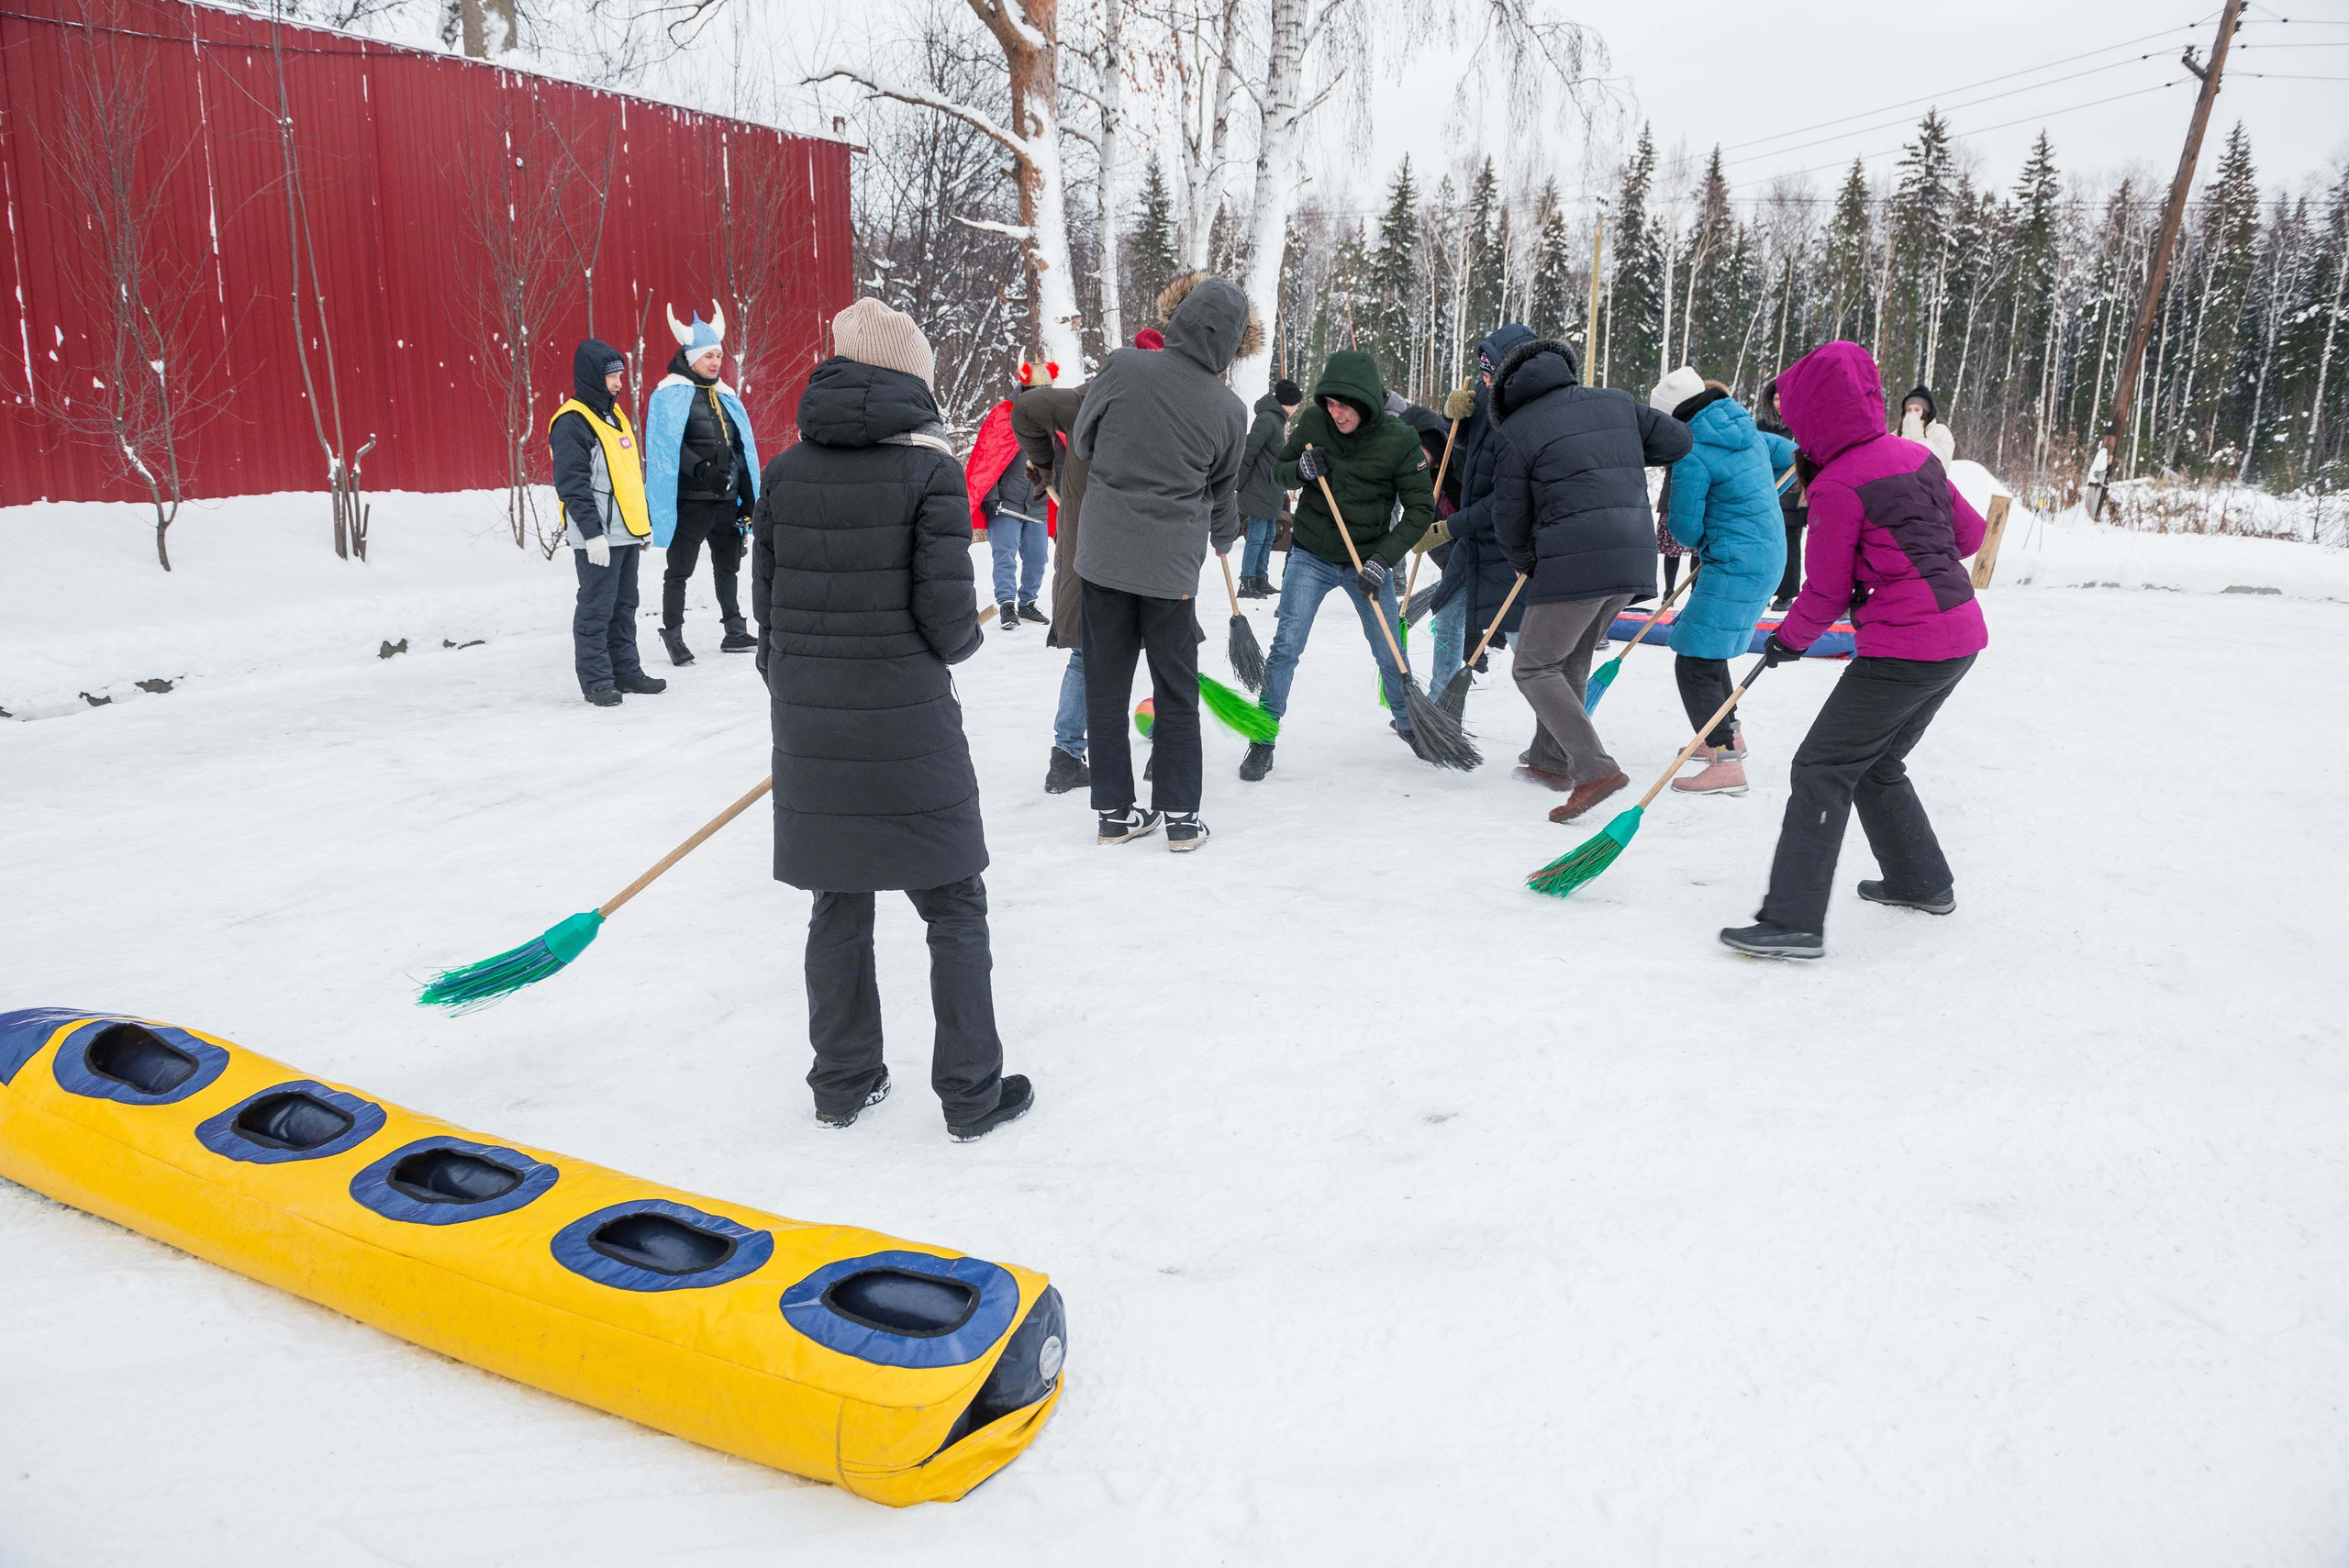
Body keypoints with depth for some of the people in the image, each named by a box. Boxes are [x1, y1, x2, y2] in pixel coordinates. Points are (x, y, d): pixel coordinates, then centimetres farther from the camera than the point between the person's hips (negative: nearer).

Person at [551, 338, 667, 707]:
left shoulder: (614, 414, 16)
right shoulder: (571, 422, -12)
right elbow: (572, 485, -17)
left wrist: (644, 521, 22)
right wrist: (593, 533, -21)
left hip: (627, 532, 9)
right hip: (598, 537, -9)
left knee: (624, 607, 14)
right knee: (596, 609, -3)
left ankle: (626, 670, 22)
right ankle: (596, 680, 3)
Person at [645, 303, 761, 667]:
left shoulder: (726, 397, 14)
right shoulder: (671, 395, -7)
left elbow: (743, 451, 15)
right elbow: (668, 447, -17)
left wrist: (748, 501, 11)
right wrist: (701, 469, -27)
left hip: (726, 500, 7)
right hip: (690, 501, -7)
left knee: (728, 566, 15)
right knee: (679, 570, 1)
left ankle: (734, 632, 25)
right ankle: (672, 635, 9)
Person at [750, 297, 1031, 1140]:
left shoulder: (785, 472, 3)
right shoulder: (929, 469, -10)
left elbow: (767, 600, 7)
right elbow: (947, 609, -14)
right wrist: (962, 641, 10)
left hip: (809, 724, 5)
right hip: (907, 722, -4)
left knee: (838, 908, 16)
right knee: (954, 911, 9)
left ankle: (844, 1085, 27)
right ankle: (971, 1095, 17)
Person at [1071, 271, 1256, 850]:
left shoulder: (1123, 367, -9)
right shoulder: (1229, 410, -5)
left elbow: (1082, 442, 4)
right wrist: (1224, 537, 33)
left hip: (1104, 554, 0)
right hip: (1172, 563, 0)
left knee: (1106, 686, 11)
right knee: (1176, 691, 12)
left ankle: (1115, 812, 18)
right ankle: (1179, 816, 16)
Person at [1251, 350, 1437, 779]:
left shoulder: (1400, 441, -13)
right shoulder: (1313, 421, -9)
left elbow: (1420, 508, -10)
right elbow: (1277, 470, 4)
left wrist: (1383, 559, -20)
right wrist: (1299, 470, -20)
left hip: (1368, 562, 0)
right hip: (1311, 556, 0)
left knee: (1390, 655, 7)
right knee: (1286, 647, -7)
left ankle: (1408, 725, 31)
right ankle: (1263, 743, 2)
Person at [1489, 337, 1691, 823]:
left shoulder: (1517, 431, -1)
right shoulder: (1617, 402, 12)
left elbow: (1510, 518, 3)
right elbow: (1677, 440, 17)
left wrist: (1526, 563, 21)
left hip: (1574, 563, -7)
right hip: (1635, 559, 7)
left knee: (1533, 669, 2)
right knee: (1571, 659, 22)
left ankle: (1595, 768, -12)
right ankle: (1552, 761, 30)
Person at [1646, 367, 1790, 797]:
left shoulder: (1692, 456, -16)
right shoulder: (1748, 432, 9)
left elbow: (1687, 529, -13)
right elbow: (1788, 454, 26)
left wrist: (1670, 520, 12)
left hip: (1734, 565, -10)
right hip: (1769, 555, 10)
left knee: (1695, 663, -8)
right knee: (1701, 644, 26)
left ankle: (1727, 765, -12)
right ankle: (1728, 733, 39)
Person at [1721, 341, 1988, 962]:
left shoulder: (1837, 485, -15)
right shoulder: (1915, 454, 9)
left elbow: (1825, 594, -7)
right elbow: (1970, 532, 20)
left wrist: (1788, 639, 9)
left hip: (1905, 651, -9)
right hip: (1962, 637, 9)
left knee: (1823, 767, -7)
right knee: (1877, 763, 23)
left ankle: (1794, 922, -10)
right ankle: (1923, 883, 37)